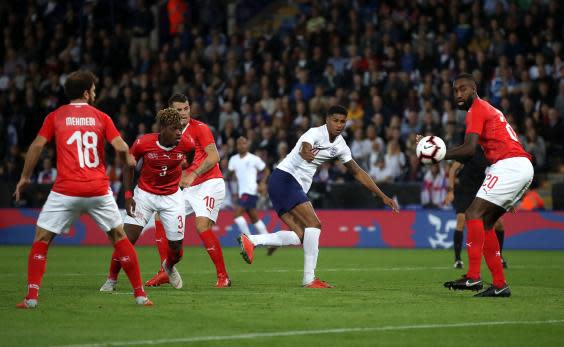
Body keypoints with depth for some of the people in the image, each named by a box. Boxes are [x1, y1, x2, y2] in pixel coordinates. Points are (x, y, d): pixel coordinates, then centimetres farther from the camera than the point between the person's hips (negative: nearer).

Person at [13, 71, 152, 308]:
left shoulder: (55, 116, 6)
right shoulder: (101, 117, 7)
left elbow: (37, 145, -4)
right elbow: (121, 147, -3)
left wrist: (25, 177, 4)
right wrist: (128, 160, 18)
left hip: (66, 190, -1)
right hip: (99, 190, 1)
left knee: (41, 240, 9)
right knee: (119, 237, 16)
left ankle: (31, 297, -5)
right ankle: (140, 294, 15)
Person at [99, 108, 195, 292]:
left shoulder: (186, 143, -18)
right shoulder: (143, 143, -22)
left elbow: (193, 153, 8)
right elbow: (129, 165, -5)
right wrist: (128, 195, -10)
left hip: (172, 197, 2)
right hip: (145, 194, -1)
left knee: (176, 247, 1)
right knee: (127, 239, -13)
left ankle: (169, 266, 38)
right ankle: (112, 280, 4)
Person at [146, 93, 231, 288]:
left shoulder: (199, 128, -8)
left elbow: (214, 157, -18)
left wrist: (193, 175, -25)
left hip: (209, 184, -8)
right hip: (189, 189, 8)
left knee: (202, 226, -24)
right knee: (160, 219, 3)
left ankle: (223, 276, -15)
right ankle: (165, 272, 8)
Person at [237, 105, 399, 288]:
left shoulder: (340, 146, 11)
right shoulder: (316, 133, -13)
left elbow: (358, 172, 19)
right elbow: (304, 147, -37)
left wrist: (383, 196, 18)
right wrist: (306, 153, -63)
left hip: (297, 188, 9)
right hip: (284, 178, -9)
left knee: (300, 236, -4)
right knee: (313, 223, -19)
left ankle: (250, 240, -5)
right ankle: (309, 279, -19)